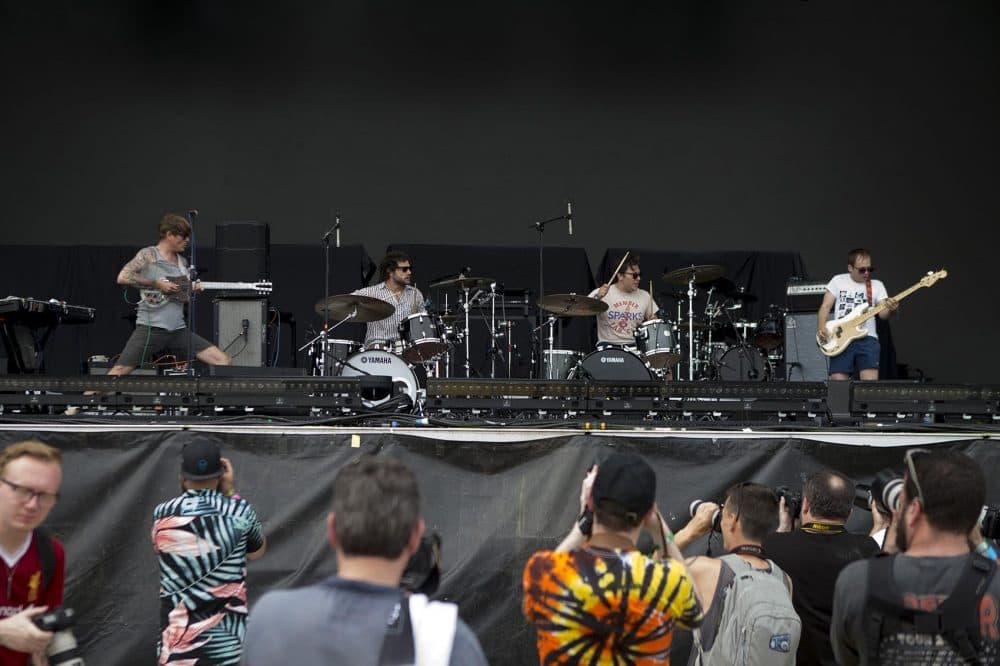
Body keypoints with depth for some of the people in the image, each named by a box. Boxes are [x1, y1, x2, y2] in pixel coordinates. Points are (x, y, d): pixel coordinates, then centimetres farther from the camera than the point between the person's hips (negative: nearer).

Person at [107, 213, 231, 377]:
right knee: (119, 372, -13)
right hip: (151, 327, -6)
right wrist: (156, 283, -14)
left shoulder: (182, 262, 16)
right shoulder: (148, 255, -3)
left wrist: (194, 289, 4)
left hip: (179, 330, 6)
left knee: (225, 362, -3)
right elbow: (123, 277, -15)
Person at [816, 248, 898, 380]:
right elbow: (826, 306, 9)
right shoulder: (838, 281, 12)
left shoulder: (876, 285, 12)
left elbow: (882, 313, 3)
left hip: (867, 339, 0)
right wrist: (821, 328, -9)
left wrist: (890, 310, -21)